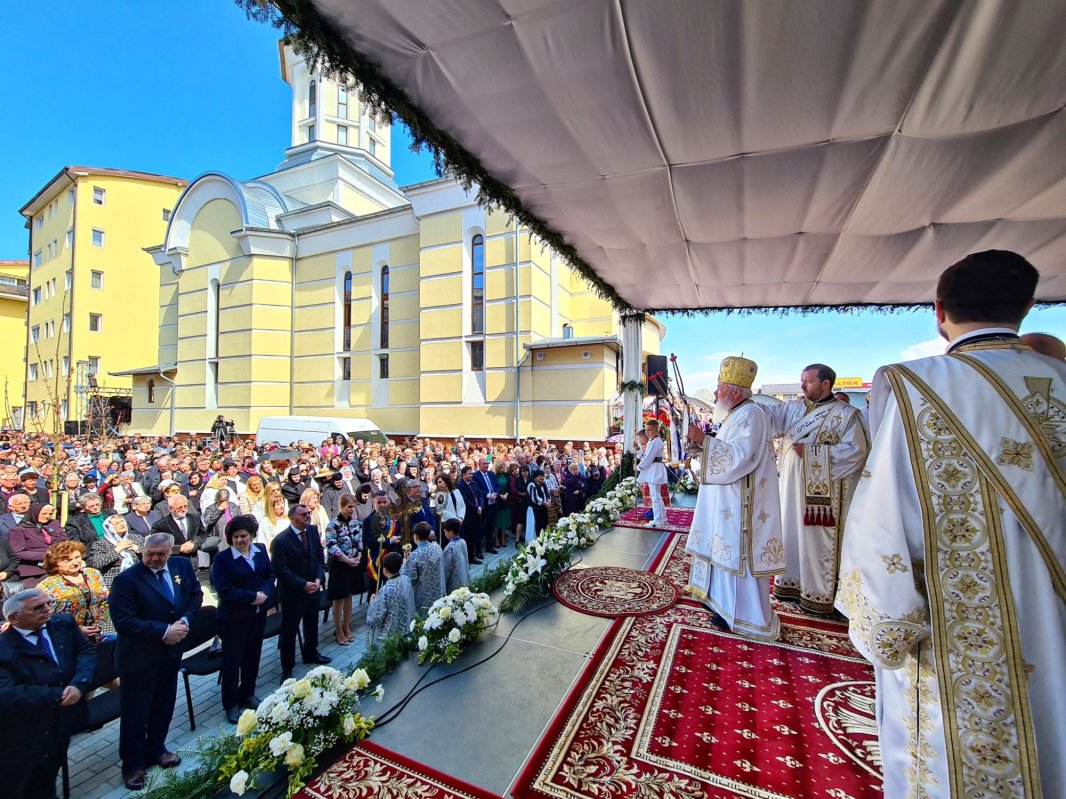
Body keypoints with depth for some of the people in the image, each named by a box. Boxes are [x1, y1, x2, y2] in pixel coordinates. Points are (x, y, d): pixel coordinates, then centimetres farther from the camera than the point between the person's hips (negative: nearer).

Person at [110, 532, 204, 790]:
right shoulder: (126, 579, -20)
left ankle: (156, 749, 42)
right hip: (139, 656, -5)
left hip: (172, 651, 5)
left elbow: (196, 594, 5)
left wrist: (185, 619, -11)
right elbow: (124, 622, -22)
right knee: (135, 710, 12)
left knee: (164, 704, 21)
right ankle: (132, 764, 32)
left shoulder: (183, 565, -6)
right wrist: (163, 631, -24)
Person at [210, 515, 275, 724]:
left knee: (253, 656, 17)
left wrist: (265, 593, -16)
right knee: (232, 660, 9)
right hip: (233, 617, -4)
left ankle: (247, 694, 37)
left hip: (258, 613, 5)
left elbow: (270, 575, 2)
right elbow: (224, 590, -18)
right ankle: (231, 704, 26)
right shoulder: (222, 558, -15)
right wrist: (252, 597, -21)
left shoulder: (261, 550, -2)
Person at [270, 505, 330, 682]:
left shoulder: (313, 531, -4)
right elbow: (281, 570, -18)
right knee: (289, 630, 9)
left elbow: (319, 557, 2)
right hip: (292, 592, -5)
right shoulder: (281, 540, -20)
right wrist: (303, 585, -20)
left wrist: (319, 578, -11)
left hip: (313, 588, 6)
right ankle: (287, 667, 29)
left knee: (312, 624, 22)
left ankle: (311, 653, 45)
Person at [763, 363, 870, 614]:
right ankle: (791, 581, 29)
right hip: (792, 487, 6)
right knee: (790, 534, 14)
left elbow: (855, 450, -15)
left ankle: (818, 593, 18)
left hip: (820, 490, -5)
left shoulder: (845, 413, -7)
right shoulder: (794, 408, 9)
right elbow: (767, 414, -3)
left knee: (816, 540, 3)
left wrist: (811, 452, -18)